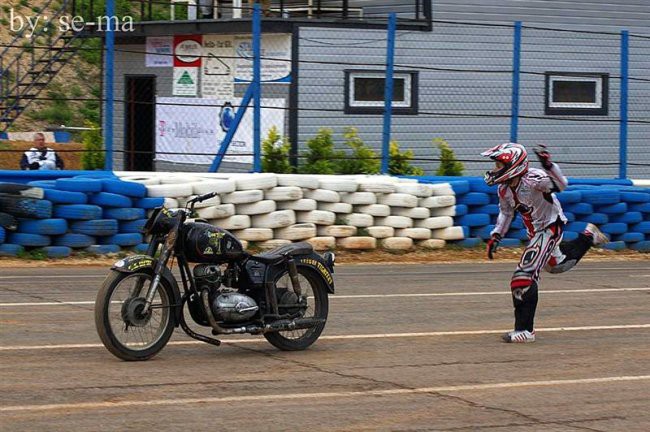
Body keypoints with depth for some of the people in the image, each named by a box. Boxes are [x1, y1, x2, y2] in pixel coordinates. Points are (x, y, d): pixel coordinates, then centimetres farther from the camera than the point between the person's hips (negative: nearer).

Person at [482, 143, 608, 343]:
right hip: (535, 232, 9)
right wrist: (496, 236, 7)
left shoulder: (533, 179, -28)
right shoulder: (504, 189, -3)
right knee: (557, 265, 31)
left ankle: (524, 329, -14)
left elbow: (561, 185, -42)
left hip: (551, 227, -9)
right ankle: (588, 236, 51)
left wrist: (548, 165, -57)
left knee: (525, 276, -18)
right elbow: (506, 212, 15)